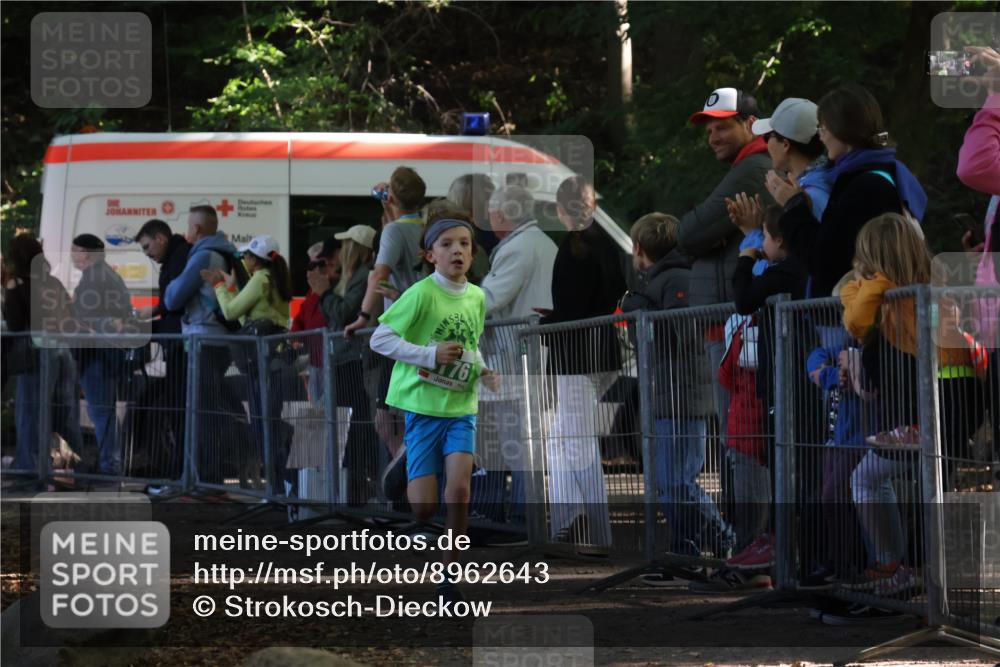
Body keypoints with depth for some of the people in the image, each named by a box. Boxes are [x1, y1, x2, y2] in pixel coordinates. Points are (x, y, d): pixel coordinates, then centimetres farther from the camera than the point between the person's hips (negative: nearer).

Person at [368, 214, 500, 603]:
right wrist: (431, 355, -20)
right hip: (423, 407, -4)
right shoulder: (422, 294, -13)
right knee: (424, 507, -6)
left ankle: (450, 577, -3)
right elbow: (379, 339, -13)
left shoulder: (477, 297, 6)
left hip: (462, 408, 4)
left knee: (459, 487, -15)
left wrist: (482, 371, 3)